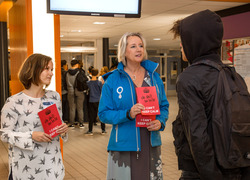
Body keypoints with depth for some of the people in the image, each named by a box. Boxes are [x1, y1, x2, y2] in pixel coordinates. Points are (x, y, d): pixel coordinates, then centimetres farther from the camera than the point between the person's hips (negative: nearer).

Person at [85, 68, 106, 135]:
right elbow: (102, 92, -3)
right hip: (99, 101, -1)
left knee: (91, 116, 6)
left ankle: (90, 131, 6)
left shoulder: (88, 83, -4)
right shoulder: (99, 83, -8)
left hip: (91, 101, 1)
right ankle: (103, 130, 13)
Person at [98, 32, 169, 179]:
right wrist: (128, 114, -21)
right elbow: (104, 113, -5)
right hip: (123, 146, -3)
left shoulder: (154, 76, 8)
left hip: (151, 145, 3)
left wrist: (160, 122, -8)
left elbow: (164, 106, 13)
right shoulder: (113, 80, -2)